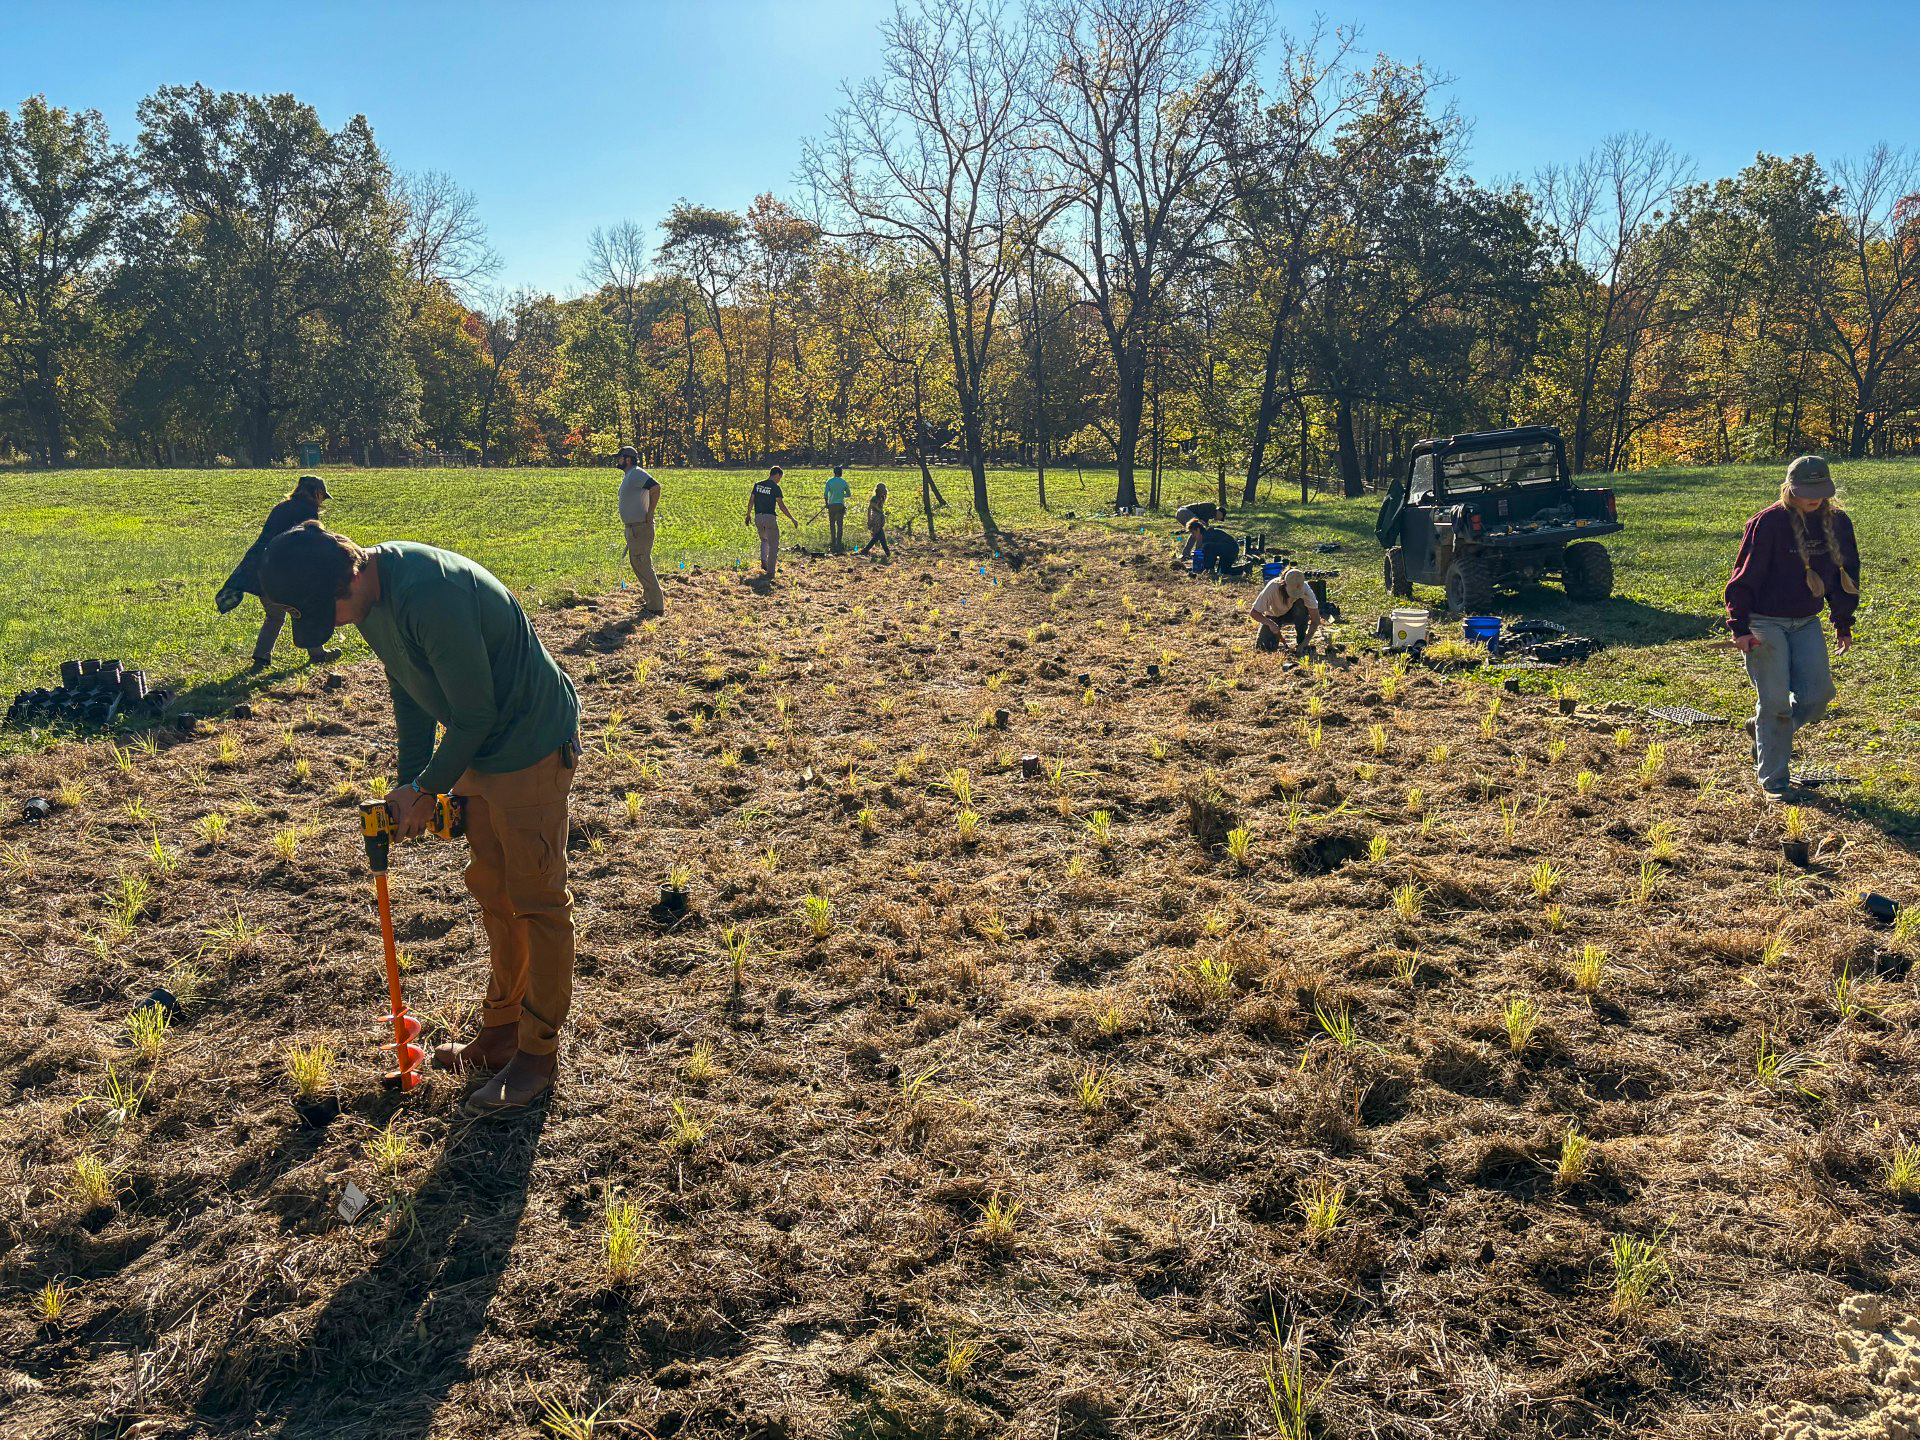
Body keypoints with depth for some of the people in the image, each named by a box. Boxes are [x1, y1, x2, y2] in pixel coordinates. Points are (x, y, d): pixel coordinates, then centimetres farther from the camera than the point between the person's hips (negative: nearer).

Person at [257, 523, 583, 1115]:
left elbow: (475, 710, -25)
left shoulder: (429, 596, -32)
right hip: (476, 748, 10)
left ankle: (538, 1051, 12)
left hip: (531, 746, -10)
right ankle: (501, 1030, 31)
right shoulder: (372, 590, -3)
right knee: (491, 890, 17)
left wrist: (428, 788, -12)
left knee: (537, 900, 0)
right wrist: (410, 779, 3)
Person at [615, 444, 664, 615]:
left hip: (641, 527, -11)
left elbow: (656, 488, -28)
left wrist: (650, 514, -25)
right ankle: (649, 598, 27)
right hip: (633, 527, 11)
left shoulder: (636, 474, -15)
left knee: (642, 565, -9)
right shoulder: (628, 476, 18)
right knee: (636, 563, 18)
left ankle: (656, 606, -6)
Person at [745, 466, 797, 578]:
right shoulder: (775, 488, -9)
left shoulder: (758, 484, 7)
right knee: (773, 544, 3)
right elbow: (781, 506, -12)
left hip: (758, 517, 5)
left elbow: (751, 501, 11)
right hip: (770, 517, -5)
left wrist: (748, 515, 24)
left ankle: (763, 562, 13)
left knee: (764, 540, 28)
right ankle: (770, 572, -1)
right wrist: (792, 519, -7)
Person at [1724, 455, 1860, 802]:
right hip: (1765, 623, -5)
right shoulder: (1768, 523, -14)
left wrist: (1843, 624, 16)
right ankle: (1773, 780, 7)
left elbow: (1846, 574, 15)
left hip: (1806, 623, 5)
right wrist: (1739, 627, -15)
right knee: (1775, 701, -5)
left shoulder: (1837, 523, 3)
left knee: (1817, 695, -3)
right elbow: (1744, 577, -11)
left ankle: (1764, 731, 26)